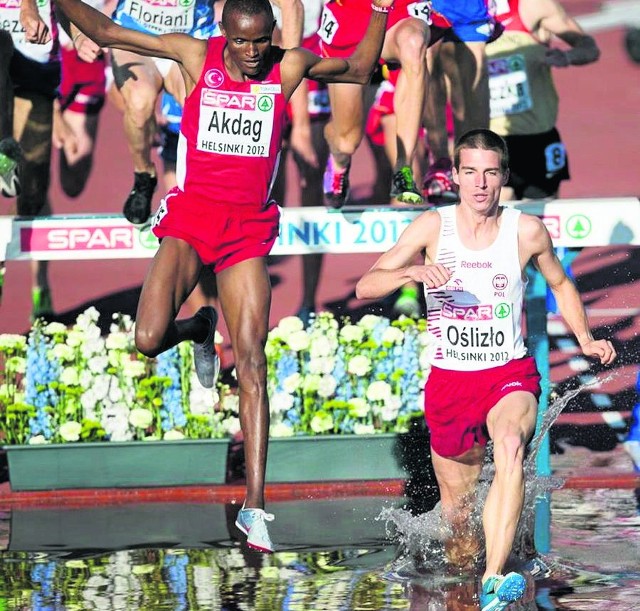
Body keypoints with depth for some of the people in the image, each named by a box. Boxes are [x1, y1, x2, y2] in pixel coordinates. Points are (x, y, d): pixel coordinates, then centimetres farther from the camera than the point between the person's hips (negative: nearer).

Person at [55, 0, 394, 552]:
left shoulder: (289, 67, 3)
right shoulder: (197, 56, 0)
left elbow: (359, 71, 18)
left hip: (249, 227, 1)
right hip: (190, 215, -1)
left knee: (252, 362, -7)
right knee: (150, 338, -20)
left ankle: (254, 504, -8)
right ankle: (200, 330, 21)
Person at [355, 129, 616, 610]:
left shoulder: (527, 231, -3)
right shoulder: (433, 227, -4)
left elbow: (561, 284, 17)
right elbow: (365, 287, -8)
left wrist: (586, 339, 3)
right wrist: (412, 271, -27)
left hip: (511, 375, -1)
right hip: (450, 380, 2)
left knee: (511, 446, -36)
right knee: (458, 513, 10)